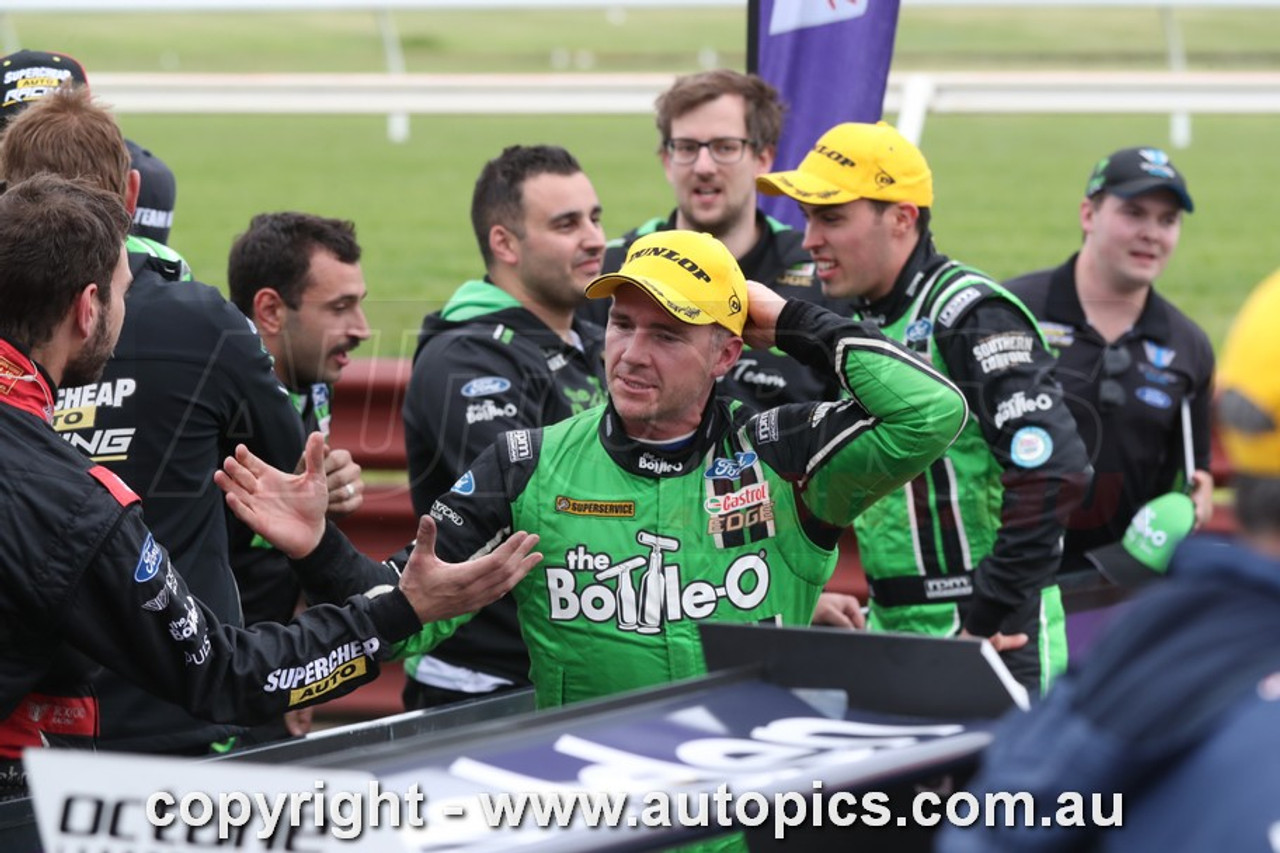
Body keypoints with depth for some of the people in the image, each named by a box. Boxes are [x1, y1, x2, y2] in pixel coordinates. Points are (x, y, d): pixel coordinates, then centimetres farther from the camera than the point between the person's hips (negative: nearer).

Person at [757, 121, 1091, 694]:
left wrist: (990, 614, -19)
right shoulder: (862, 321, 15)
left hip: (991, 639, -8)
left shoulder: (972, 317, -12)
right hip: (889, 627, 8)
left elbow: (1054, 471, -22)